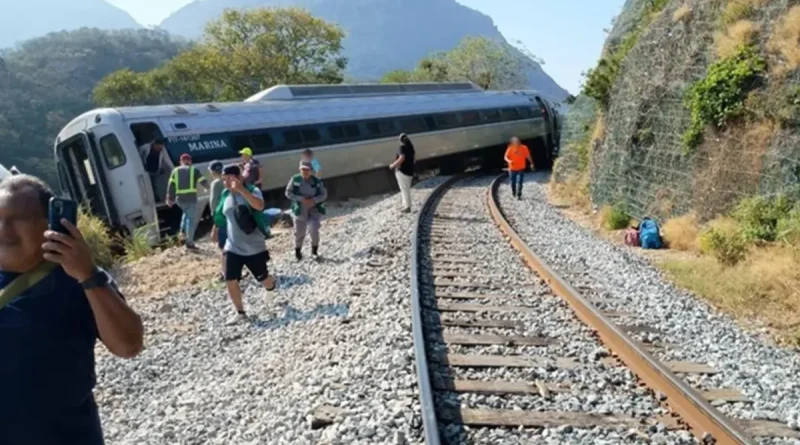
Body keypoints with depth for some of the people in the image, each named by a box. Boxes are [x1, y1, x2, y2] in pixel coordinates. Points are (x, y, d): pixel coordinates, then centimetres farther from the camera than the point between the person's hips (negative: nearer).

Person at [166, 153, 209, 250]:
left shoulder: (175, 171, 13)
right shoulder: (194, 170, 6)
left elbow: (171, 186, 6)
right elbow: (203, 181, 7)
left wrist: (169, 199, 9)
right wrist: (207, 188, 28)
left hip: (179, 198, 4)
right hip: (191, 198, -4)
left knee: (187, 213, 32)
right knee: (192, 219, 0)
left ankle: (183, 231, 17)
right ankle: (190, 242, -3)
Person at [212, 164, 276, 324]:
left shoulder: (252, 190, -15)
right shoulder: (225, 195, 3)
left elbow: (259, 206, -38)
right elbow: (220, 215, 21)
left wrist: (241, 189, -44)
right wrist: (215, 230, 28)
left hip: (254, 248, -4)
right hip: (233, 248, 5)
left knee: (264, 281, 8)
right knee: (230, 281, -1)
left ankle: (274, 284, 46)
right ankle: (240, 313, 17)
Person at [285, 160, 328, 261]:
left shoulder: (317, 181, -6)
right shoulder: (295, 180, -9)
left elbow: (324, 194, -1)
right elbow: (288, 193, -6)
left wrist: (314, 200, -18)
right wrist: (300, 199, -18)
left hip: (314, 210, 0)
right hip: (300, 210, 0)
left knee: (314, 230, -13)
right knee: (299, 233, 8)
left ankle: (314, 251, 11)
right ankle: (297, 252, 34)